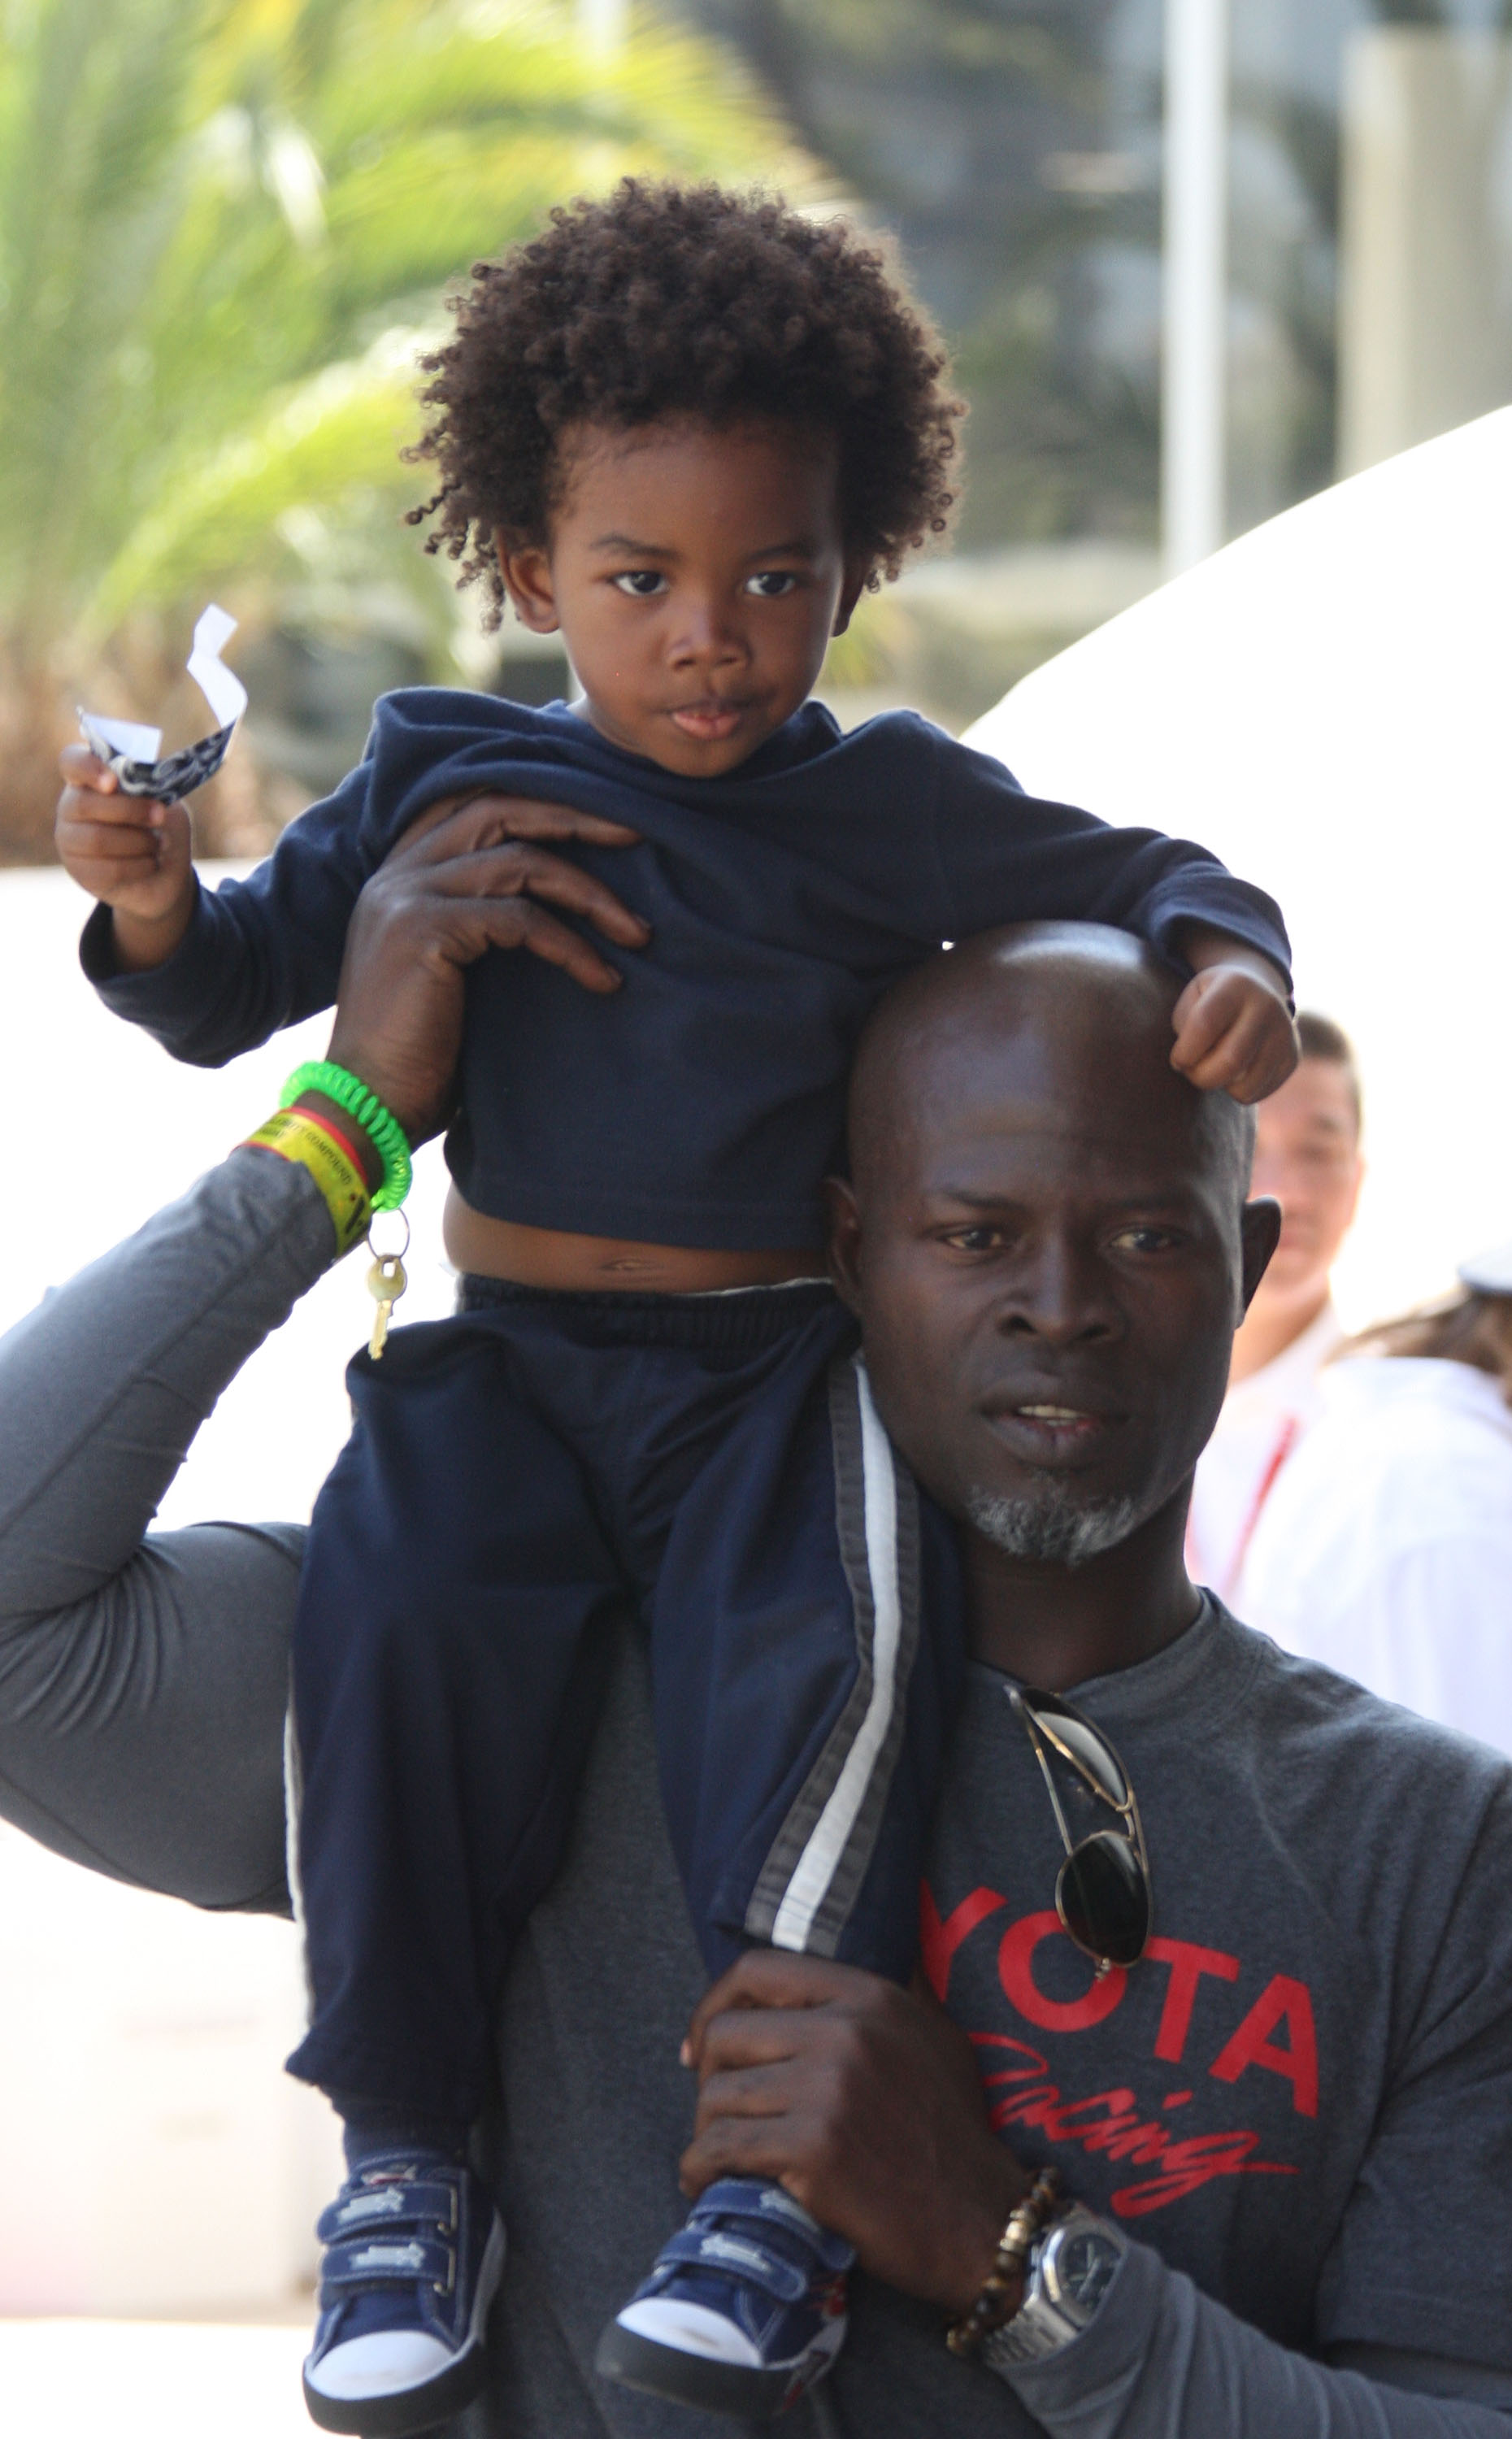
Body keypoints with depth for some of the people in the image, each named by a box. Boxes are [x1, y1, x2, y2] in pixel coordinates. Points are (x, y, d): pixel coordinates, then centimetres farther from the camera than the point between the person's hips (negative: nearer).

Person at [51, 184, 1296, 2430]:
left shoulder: (896, 808, 4)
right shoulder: (440, 775, 7)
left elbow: (1144, 880, 11)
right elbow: (240, 989, 13)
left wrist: (1231, 966, -11)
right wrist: (151, 901, -8)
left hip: (770, 1368, -1)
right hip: (503, 1358, 1)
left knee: (840, 1642, -30)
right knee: (408, 1608, -29)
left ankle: (790, 2168, -22)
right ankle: (407, 2157, -18)